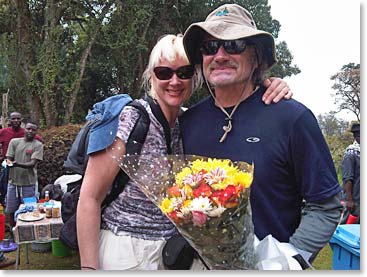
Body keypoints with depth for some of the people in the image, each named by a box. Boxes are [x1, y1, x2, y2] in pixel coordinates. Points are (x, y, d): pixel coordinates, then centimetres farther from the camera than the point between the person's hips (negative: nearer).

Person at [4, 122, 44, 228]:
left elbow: (33, 163, -12)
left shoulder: (38, 145, -2)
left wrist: (19, 164, -29)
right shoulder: (14, 141, 8)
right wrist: (9, 163, -19)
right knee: (11, 211, 9)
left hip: (28, 183, -3)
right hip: (13, 182, 3)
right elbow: (8, 158, 5)